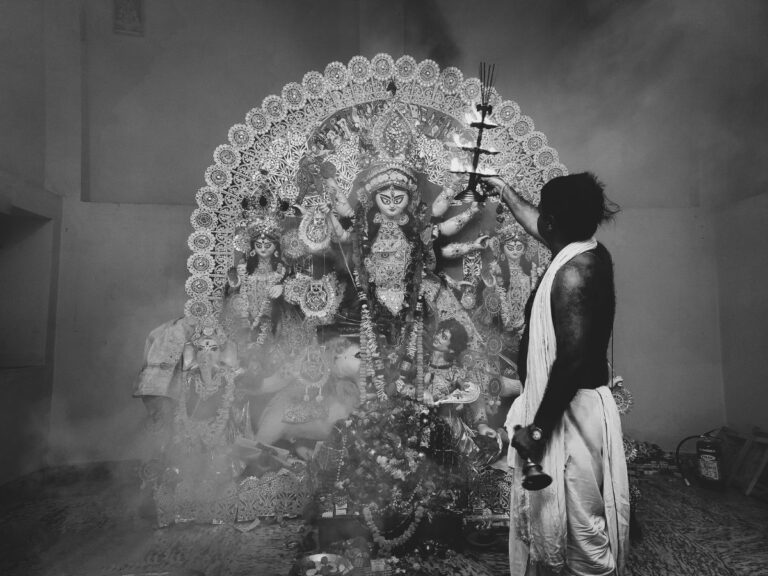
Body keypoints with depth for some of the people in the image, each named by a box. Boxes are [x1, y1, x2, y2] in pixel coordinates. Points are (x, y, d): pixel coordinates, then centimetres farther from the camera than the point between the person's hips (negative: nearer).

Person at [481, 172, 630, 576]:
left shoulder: (572, 273, -22)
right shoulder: (591, 254, 6)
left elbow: (572, 359, -27)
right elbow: (537, 227, 25)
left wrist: (537, 428, -22)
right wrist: (504, 190, 38)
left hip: (568, 413, -10)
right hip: (583, 405, 10)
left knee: (579, 531, 6)